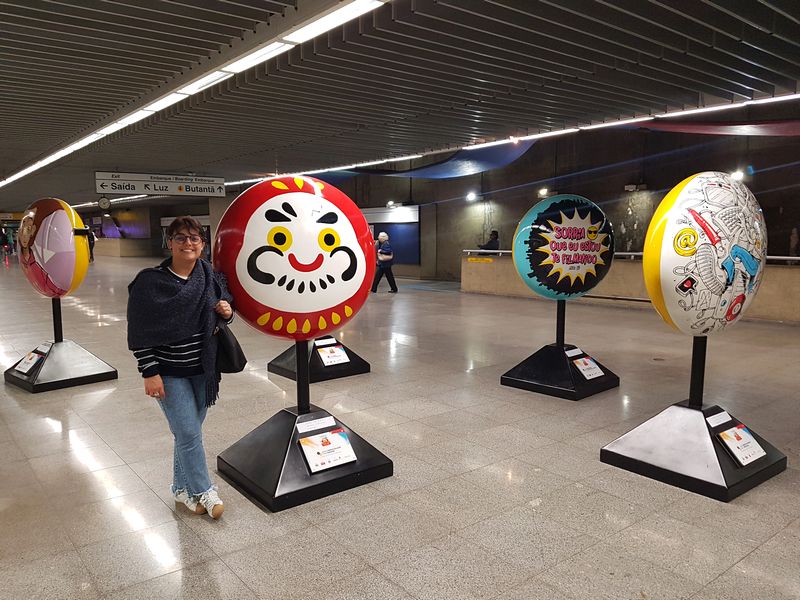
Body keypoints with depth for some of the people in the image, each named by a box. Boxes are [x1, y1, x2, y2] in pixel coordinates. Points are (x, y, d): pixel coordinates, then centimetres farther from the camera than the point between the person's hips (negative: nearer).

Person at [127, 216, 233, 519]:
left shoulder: (212, 277, 1)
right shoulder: (150, 282, -10)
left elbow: (221, 316, 15)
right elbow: (139, 331, -9)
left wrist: (227, 312, -9)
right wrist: (150, 372, -13)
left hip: (203, 369, 4)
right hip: (169, 372, -4)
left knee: (189, 432, 14)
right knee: (189, 433, -4)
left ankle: (182, 488, 32)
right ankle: (203, 490, 15)